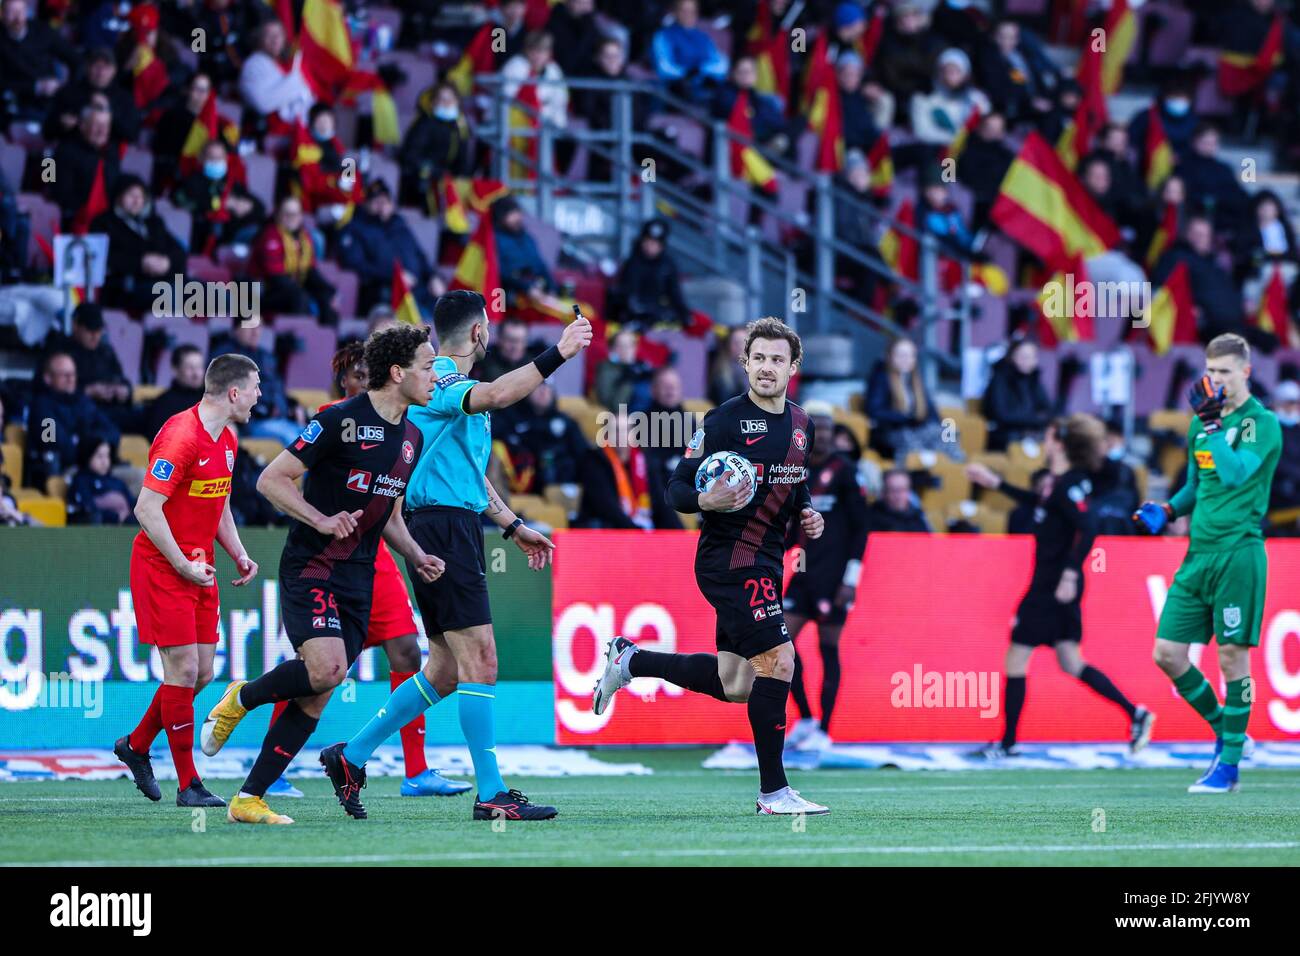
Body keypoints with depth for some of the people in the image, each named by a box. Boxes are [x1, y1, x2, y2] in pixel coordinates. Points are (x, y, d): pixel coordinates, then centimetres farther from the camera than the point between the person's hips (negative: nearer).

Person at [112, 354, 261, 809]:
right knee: (183, 670, -9)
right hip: (162, 567, -9)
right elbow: (147, 510, -22)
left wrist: (238, 554, 9)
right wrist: (184, 566, -20)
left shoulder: (227, 439, 10)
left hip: (200, 568, 9)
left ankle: (136, 745, 28)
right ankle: (188, 785, -3)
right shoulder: (181, 437, -19)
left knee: (202, 673, 7)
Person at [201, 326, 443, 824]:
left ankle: (249, 799, 5)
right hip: (311, 570, -7)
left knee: (316, 698, 0)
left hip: (358, 579, 7)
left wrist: (417, 556, 7)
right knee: (326, 668, -26)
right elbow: (271, 479, -10)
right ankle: (241, 697, 3)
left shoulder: (412, 438, 12)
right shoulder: (341, 420, -12)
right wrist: (323, 521, -21)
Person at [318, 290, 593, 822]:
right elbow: (497, 395, -34)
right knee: (479, 660, -12)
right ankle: (491, 795, -13)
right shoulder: (438, 382, -11)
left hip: (456, 531, 10)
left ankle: (352, 756, 19)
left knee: (445, 671, 13)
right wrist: (556, 355, -36)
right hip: (443, 526, -10)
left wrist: (513, 527, 28)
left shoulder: (452, 388, 21)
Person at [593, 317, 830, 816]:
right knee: (778, 660, -16)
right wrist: (707, 500, -31)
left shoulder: (802, 425, 10)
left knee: (734, 684, 12)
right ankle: (774, 792, -8)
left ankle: (629, 661, 29)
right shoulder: (723, 422, -12)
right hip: (729, 561, -8)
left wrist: (806, 513, 5)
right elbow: (677, 488, -10)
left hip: (764, 563, 8)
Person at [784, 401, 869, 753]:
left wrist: (851, 578, -12)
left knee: (828, 647, -2)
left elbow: (860, 527, -6)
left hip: (833, 575, -6)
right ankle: (806, 720, 11)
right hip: (805, 571, 6)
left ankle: (824, 732, 2)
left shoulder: (844, 470, -5)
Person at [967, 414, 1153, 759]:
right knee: (1071, 663, 14)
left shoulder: (1069, 484, -17)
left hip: (1052, 589, -9)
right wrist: (996, 483, 34)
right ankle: (1136, 715, 9)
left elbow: (1088, 530, -27)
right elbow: (1040, 504, 31)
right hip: (1049, 585, 9)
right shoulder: (1062, 482, 11)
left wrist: (1070, 572, -30)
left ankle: (1008, 743, 7)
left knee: (1016, 659, 0)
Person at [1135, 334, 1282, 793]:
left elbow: (1235, 473, -21)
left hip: (1237, 552, -7)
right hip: (1198, 553, 7)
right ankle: (1222, 729, 22)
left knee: (1232, 656, -4)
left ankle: (1229, 764, 4)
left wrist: (1212, 423, -19)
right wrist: (1167, 511, 9)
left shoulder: (1262, 422, -6)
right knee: (1168, 653, 2)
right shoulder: (1201, 423, 15)